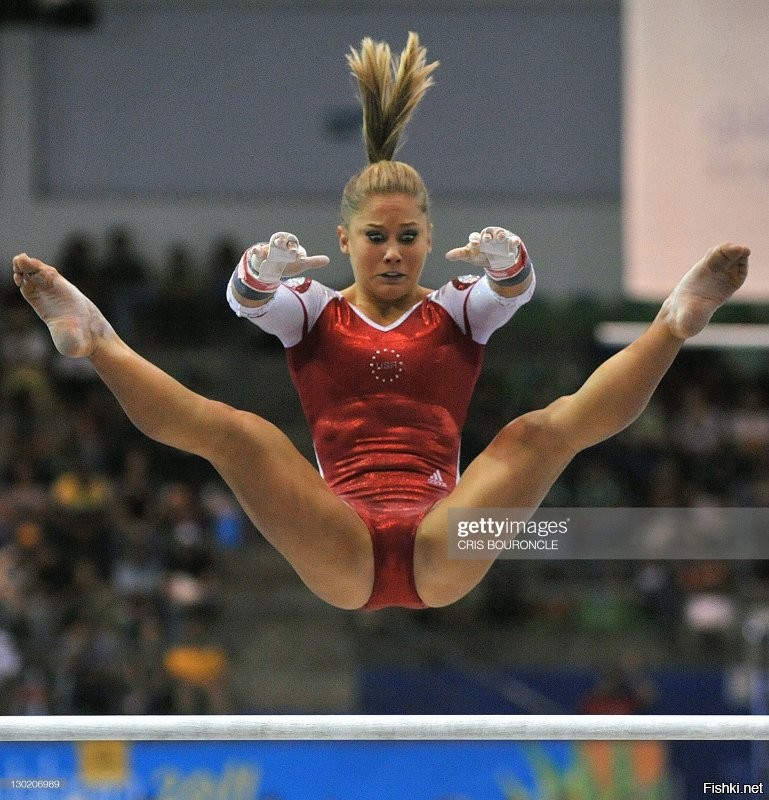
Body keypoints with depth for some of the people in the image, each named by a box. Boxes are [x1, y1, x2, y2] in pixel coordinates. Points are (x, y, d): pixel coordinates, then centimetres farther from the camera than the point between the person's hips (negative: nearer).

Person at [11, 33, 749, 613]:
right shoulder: (314, 313, 18)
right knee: (236, 434, -23)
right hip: (341, 558, 0)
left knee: (546, 429, -22)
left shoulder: (455, 312, 18)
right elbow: (248, 299, -5)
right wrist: (261, 272, -30)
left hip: (444, 552, 0)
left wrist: (506, 261, -30)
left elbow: (513, 290, -5)